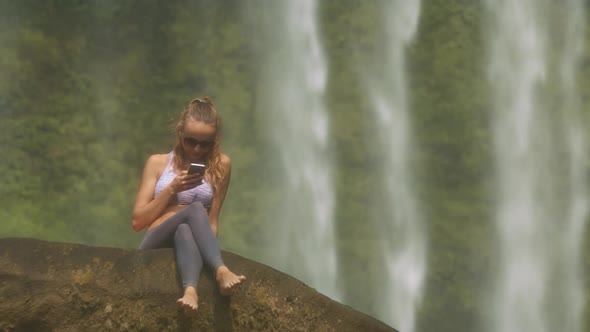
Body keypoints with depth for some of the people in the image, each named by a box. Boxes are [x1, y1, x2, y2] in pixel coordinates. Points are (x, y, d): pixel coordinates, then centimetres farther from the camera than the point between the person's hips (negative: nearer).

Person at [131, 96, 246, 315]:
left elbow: (212, 220, 6)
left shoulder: (220, 165, 10)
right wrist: (172, 189, -5)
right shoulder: (157, 163, 10)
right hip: (157, 246, -1)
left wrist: (207, 242, -15)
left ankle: (190, 289, -65)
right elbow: (138, 222, 6)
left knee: (185, 231, -38)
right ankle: (220, 269, -57)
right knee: (195, 209, -33)